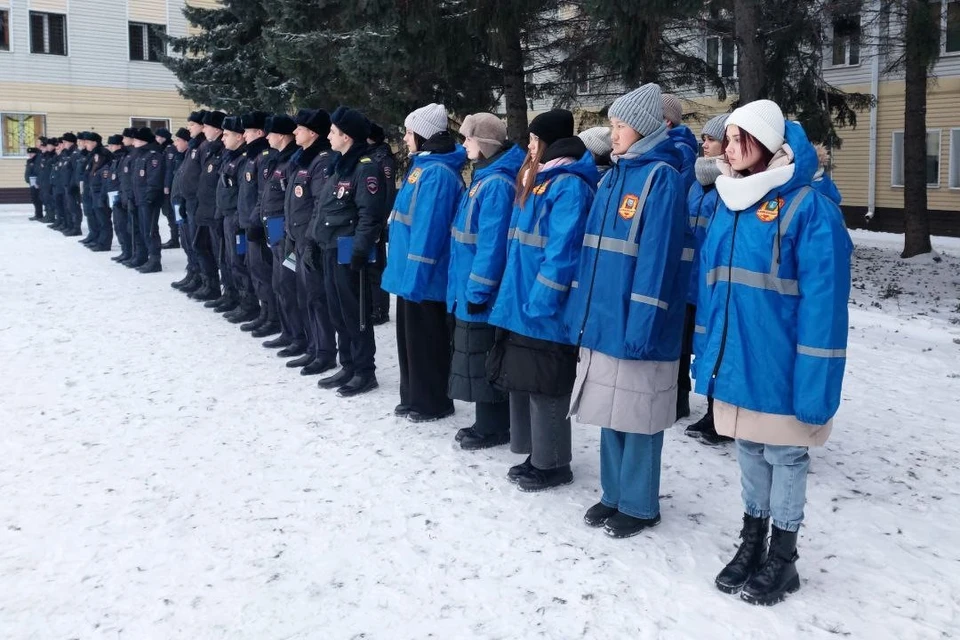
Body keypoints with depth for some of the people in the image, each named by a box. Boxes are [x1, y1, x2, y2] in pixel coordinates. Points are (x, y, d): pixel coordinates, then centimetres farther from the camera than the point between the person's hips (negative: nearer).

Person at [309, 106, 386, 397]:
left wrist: (359, 251, -23)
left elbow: (371, 215, -20)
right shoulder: (340, 165, 15)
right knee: (338, 312, 14)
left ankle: (365, 372, 8)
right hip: (332, 250, 9)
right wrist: (316, 238, 17)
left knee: (355, 314, -2)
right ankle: (348, 367, 24)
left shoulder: (366, 168, -13)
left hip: (348, 252, -9)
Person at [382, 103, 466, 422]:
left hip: (424, 276, -10)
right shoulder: (424, 166, 13)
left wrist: (415, 275, -23)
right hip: (412, 270, 10)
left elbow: (429, 229, -23)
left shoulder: (437, 172, -19)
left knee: (426, 339, 1)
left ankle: (434, 403, 14)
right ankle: (414, 397, 28)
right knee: (410, 335, 17)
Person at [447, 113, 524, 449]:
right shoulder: (485, 177, 13)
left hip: (481, 291, -10)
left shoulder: (497, 184, -19)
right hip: (471, 288, 10)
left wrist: (478, 290, -21)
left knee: (483, 359, 0)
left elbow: (492, 244, -23)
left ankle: (493, 428, 12)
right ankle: (488, 422, 26)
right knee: (477, 357, 16)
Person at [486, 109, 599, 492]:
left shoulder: (569, 186, -15)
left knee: (545, 388, 0)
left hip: (546, 310, -10)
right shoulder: (539, 180, 16)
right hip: (524, 302, 10)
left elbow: (562, 252, -21)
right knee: (525, 383, 15)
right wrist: (516, 295, 17)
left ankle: (553, 465, 14)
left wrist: (540, 301, -22)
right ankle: (537, 456, 28)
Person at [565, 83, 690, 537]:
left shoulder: (662, 178, -12)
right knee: (610, 412, 16)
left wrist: (641, 325, -21)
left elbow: (657, 258, -18)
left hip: (633, 323, -8)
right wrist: (581, 310, 13)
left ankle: (639, 505, 19)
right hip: (603, 318, 8)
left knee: (637, 416, 4)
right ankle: (615, 495, 30)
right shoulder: (613, 176, 14)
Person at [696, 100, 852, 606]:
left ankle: (782, 557, 26)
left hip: (780, 362, -6)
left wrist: (814, 382, -19)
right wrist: (707, 357, 11)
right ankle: (752, 542, 35)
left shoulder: (808, 208, -14)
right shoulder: (728, 203, 8)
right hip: (734, 358, 6)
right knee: (749, 450, 18)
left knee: (785, 454, 9)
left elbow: (823, 302, -17)